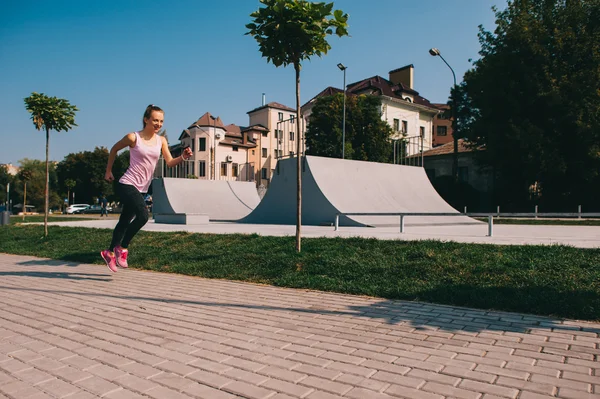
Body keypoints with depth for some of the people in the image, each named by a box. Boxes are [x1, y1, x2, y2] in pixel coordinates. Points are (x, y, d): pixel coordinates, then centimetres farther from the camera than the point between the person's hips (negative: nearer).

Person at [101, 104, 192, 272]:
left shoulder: (161, 140, 4)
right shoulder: (133, 137, -9)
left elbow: (170, 162, -3)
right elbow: (114, 149, 6)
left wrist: (183, 157, -23)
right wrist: (108, 171, 12)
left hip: (141, 188, 6)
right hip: (127, 185, -6)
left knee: (125, 221, 15)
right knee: (143, 216, -23)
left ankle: (110, 252, 31)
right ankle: (122, 248, -3)